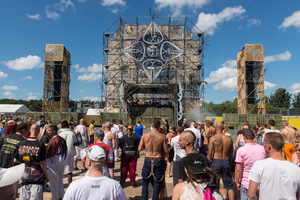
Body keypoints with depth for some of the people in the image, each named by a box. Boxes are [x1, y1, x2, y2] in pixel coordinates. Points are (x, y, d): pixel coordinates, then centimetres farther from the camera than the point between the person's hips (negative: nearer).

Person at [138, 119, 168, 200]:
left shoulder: (145, 135, -6)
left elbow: (140, 149, -3)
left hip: (148, 160, 1)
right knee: (156, 183, 14)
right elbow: (166, 151, -6)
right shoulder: (162, 136, -8)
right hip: (158, 160, -1)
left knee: (145, 182, 17)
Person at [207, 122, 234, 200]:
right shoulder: (229, 139, 2)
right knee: (229, 186, 16)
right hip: (226, 161, 3)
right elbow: (231, 154, 9)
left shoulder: (213, 138, -9)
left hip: (216, 161, -3)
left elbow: (209, 153, -9)